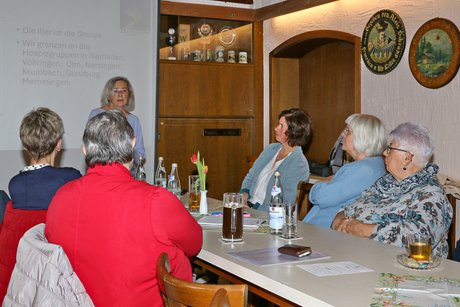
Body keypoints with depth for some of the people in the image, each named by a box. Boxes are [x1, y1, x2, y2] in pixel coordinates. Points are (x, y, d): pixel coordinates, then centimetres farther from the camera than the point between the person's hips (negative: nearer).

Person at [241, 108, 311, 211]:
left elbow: (285, 202, -16)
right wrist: (244, 192, 1)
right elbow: (251, 175, 21)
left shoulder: (299, 165, -11)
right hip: (248, 206, 7)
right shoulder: (271, 148, 13)